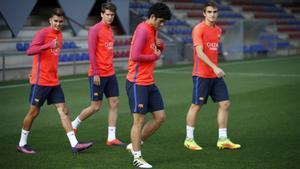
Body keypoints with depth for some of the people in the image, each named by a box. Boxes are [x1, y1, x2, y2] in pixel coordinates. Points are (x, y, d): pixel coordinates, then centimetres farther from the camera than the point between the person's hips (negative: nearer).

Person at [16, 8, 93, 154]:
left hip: (54, 81, 7)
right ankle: (22, 144, 17)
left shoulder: (59, 35, 12)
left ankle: (75, 144, -3)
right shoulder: (43, 33, -11)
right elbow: (30, 51, -23)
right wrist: (49, 45, -35)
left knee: (63, 111, 0)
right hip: (40, 81, -7)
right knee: (34, 112, 2)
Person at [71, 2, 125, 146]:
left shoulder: (110, 30, 13)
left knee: (114, 103, 2)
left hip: (110, 73, 8)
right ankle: (73, 125, 20)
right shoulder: (95, 30, -11)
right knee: (96, 106, -2)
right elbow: (91, 53, -15)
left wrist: (111, 70, 16)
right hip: (98, 75, -8)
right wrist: (95, 73, -18)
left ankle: (111, 138, 4)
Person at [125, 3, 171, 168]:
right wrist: (155, 56, -11)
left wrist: (160, 46, 2)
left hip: (149, 83, 9)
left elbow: (156, 51, 24)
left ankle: (135, 145, 20)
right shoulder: (143, 30, -16)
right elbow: (135, 56, -24)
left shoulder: (153, 30, 13)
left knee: (160, 117, 8)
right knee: (139, 120, -2)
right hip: (137, 83, -9)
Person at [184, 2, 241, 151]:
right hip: (201, 75, -7)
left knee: (225, 104, 2)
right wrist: (214, 67, -27)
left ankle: (223, 140, 9)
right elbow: (199, 53, -19)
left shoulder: (218, 30, 12)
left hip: (216, 75, 7)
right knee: (196, 105, 0)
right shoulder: (199, 29, -10)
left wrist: (215, 68, 18)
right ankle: (189, 139, 12)